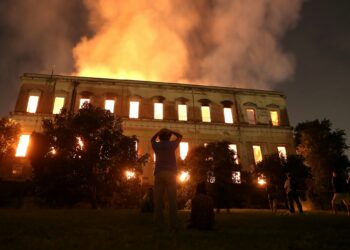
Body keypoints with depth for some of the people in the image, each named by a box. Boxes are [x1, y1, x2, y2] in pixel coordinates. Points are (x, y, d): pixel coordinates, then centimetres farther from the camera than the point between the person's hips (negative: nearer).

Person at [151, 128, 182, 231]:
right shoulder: (172, 144, 10)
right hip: (171, 173, -1)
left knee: (158, 200, -2)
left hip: (159, 173, 1)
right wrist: (170, 131, 23)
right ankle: (173, 226, -8)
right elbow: (180, 136, 28)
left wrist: (159, 132, 29)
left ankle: (159, 226, -6)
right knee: (172, 199, -4)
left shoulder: (156, 145, 14)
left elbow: (152, 139, 37)